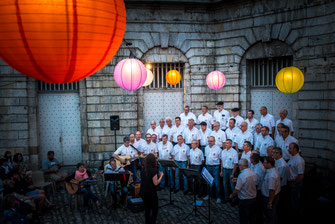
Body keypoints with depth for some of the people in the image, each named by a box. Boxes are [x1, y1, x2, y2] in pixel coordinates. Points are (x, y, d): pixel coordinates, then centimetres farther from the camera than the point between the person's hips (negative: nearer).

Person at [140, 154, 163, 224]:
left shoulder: (143, 169, 1)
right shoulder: (153, 170, -20)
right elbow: (155, 183, -19)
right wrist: (161, 176, -6)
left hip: (143, 192, 7)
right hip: (151, 193, -6)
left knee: (147, 208, 21)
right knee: (155, 210, 10)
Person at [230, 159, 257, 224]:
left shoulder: (242, 176, -24)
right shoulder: (254, 174, -3)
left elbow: (237, 190, -21)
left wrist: (232, 195, 0)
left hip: (245, 201, -7)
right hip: (254, 199, 7)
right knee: (252, 217, 20)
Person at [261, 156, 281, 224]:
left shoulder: (271, 175, -32)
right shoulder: (274, 170, 0)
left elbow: (272, 190, -31)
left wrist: (270, 202, -23)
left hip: (270, 197, -10)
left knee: (270, 214, 9)